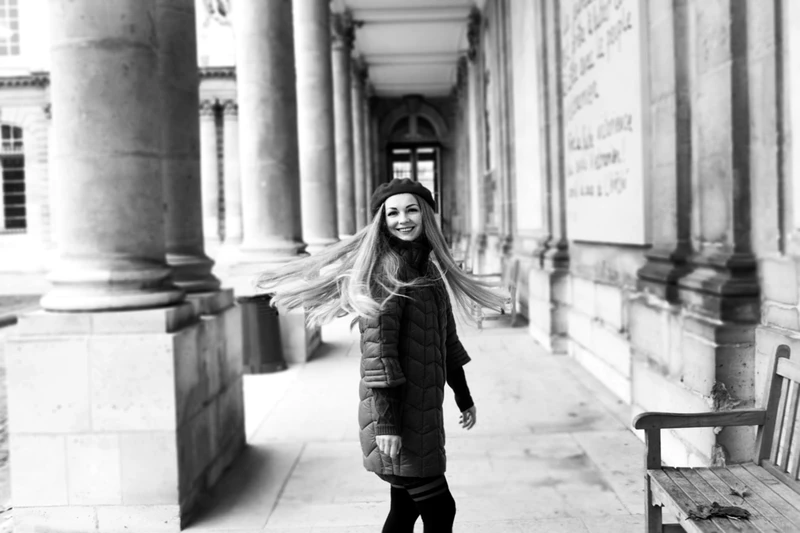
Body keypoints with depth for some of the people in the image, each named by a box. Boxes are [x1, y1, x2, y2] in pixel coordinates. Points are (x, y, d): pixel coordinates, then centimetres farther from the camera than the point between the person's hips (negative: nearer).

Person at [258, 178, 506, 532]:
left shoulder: (429, 268, 12)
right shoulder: (384, 269, -14)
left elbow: (446, 338, 20)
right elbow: (377, 349, -20)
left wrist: (463, 397, 24)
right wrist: (385, 423, -23)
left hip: (424, 411, 8)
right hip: (397, 413, -8)